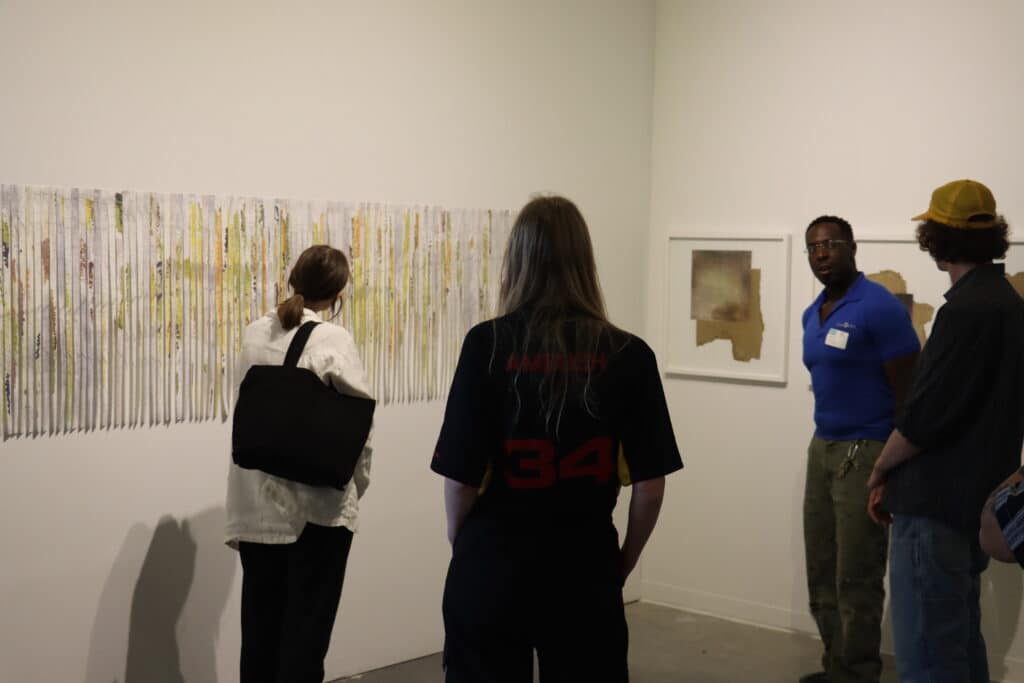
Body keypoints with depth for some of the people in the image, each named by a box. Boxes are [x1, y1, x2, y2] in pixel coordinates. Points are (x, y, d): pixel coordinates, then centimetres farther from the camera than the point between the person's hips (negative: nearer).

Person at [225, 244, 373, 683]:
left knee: (260, 621, 15)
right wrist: (358, 485, 4)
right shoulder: (333, 341, -12)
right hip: (318, 503, -5)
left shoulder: (254, 335, 1)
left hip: (259, 501, 5)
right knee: (307, 623, 7)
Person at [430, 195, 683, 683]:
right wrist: (625, 561, 12)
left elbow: (460, 475, -10)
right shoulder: (628, 354, -6)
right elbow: (650, 483, -5)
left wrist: (461, 544, 9)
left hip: (494, 568, -1)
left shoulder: (487, 344, -11)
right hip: (586, 570, 1)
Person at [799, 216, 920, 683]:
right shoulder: (812, 314, 11)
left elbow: (910, 392, -13)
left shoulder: (880, 308, -13)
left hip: (865, 452, -8)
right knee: (821, 574, 12)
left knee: (856, 578, -2)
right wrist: (824, 442, 16)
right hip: (821, 447, 8)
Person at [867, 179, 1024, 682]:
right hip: (971, 500, 10)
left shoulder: (969, 309, -18)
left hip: (936, 507, -10)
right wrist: (900, 477, 11)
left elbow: (925, 415, -21)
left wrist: (881, 471, -2)